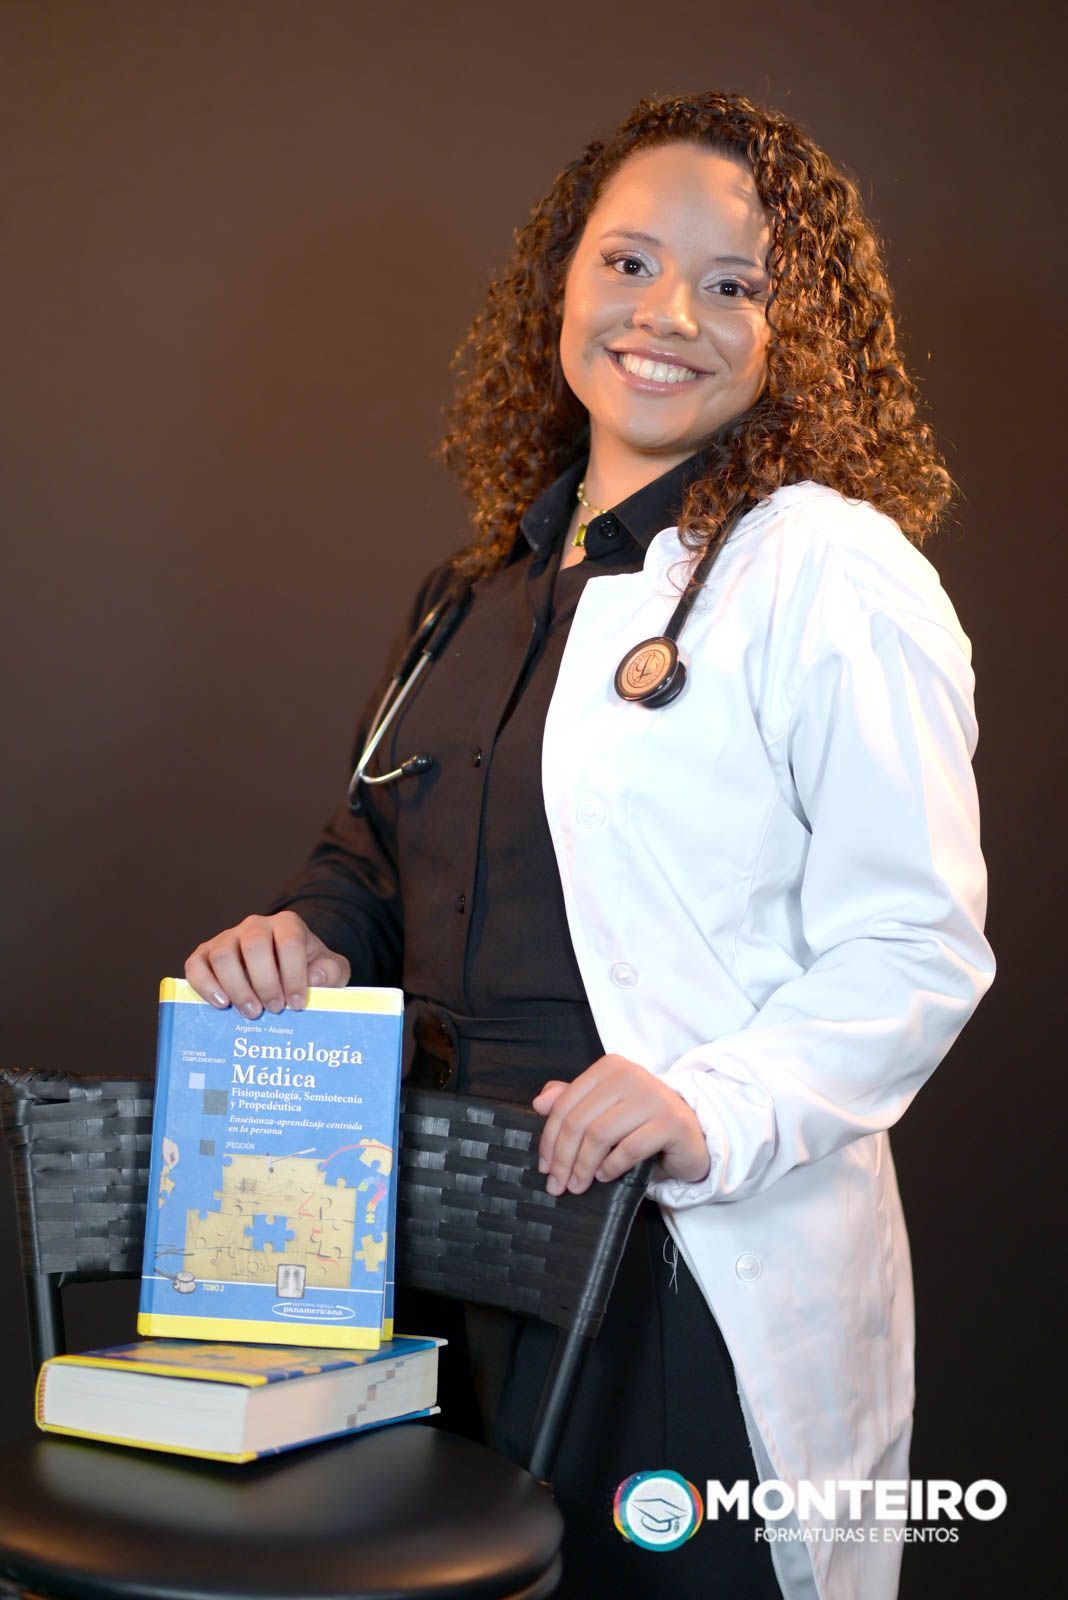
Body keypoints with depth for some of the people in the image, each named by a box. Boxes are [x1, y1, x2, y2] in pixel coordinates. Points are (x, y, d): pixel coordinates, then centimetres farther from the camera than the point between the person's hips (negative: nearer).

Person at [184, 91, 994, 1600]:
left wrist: (715, 1109, -28)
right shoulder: (506, 571, 11)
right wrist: (314, 926, 1)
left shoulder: (834, 570, -11)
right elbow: (398, 835, 21)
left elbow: (918, 948, -14)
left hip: (707, 1270, -7)